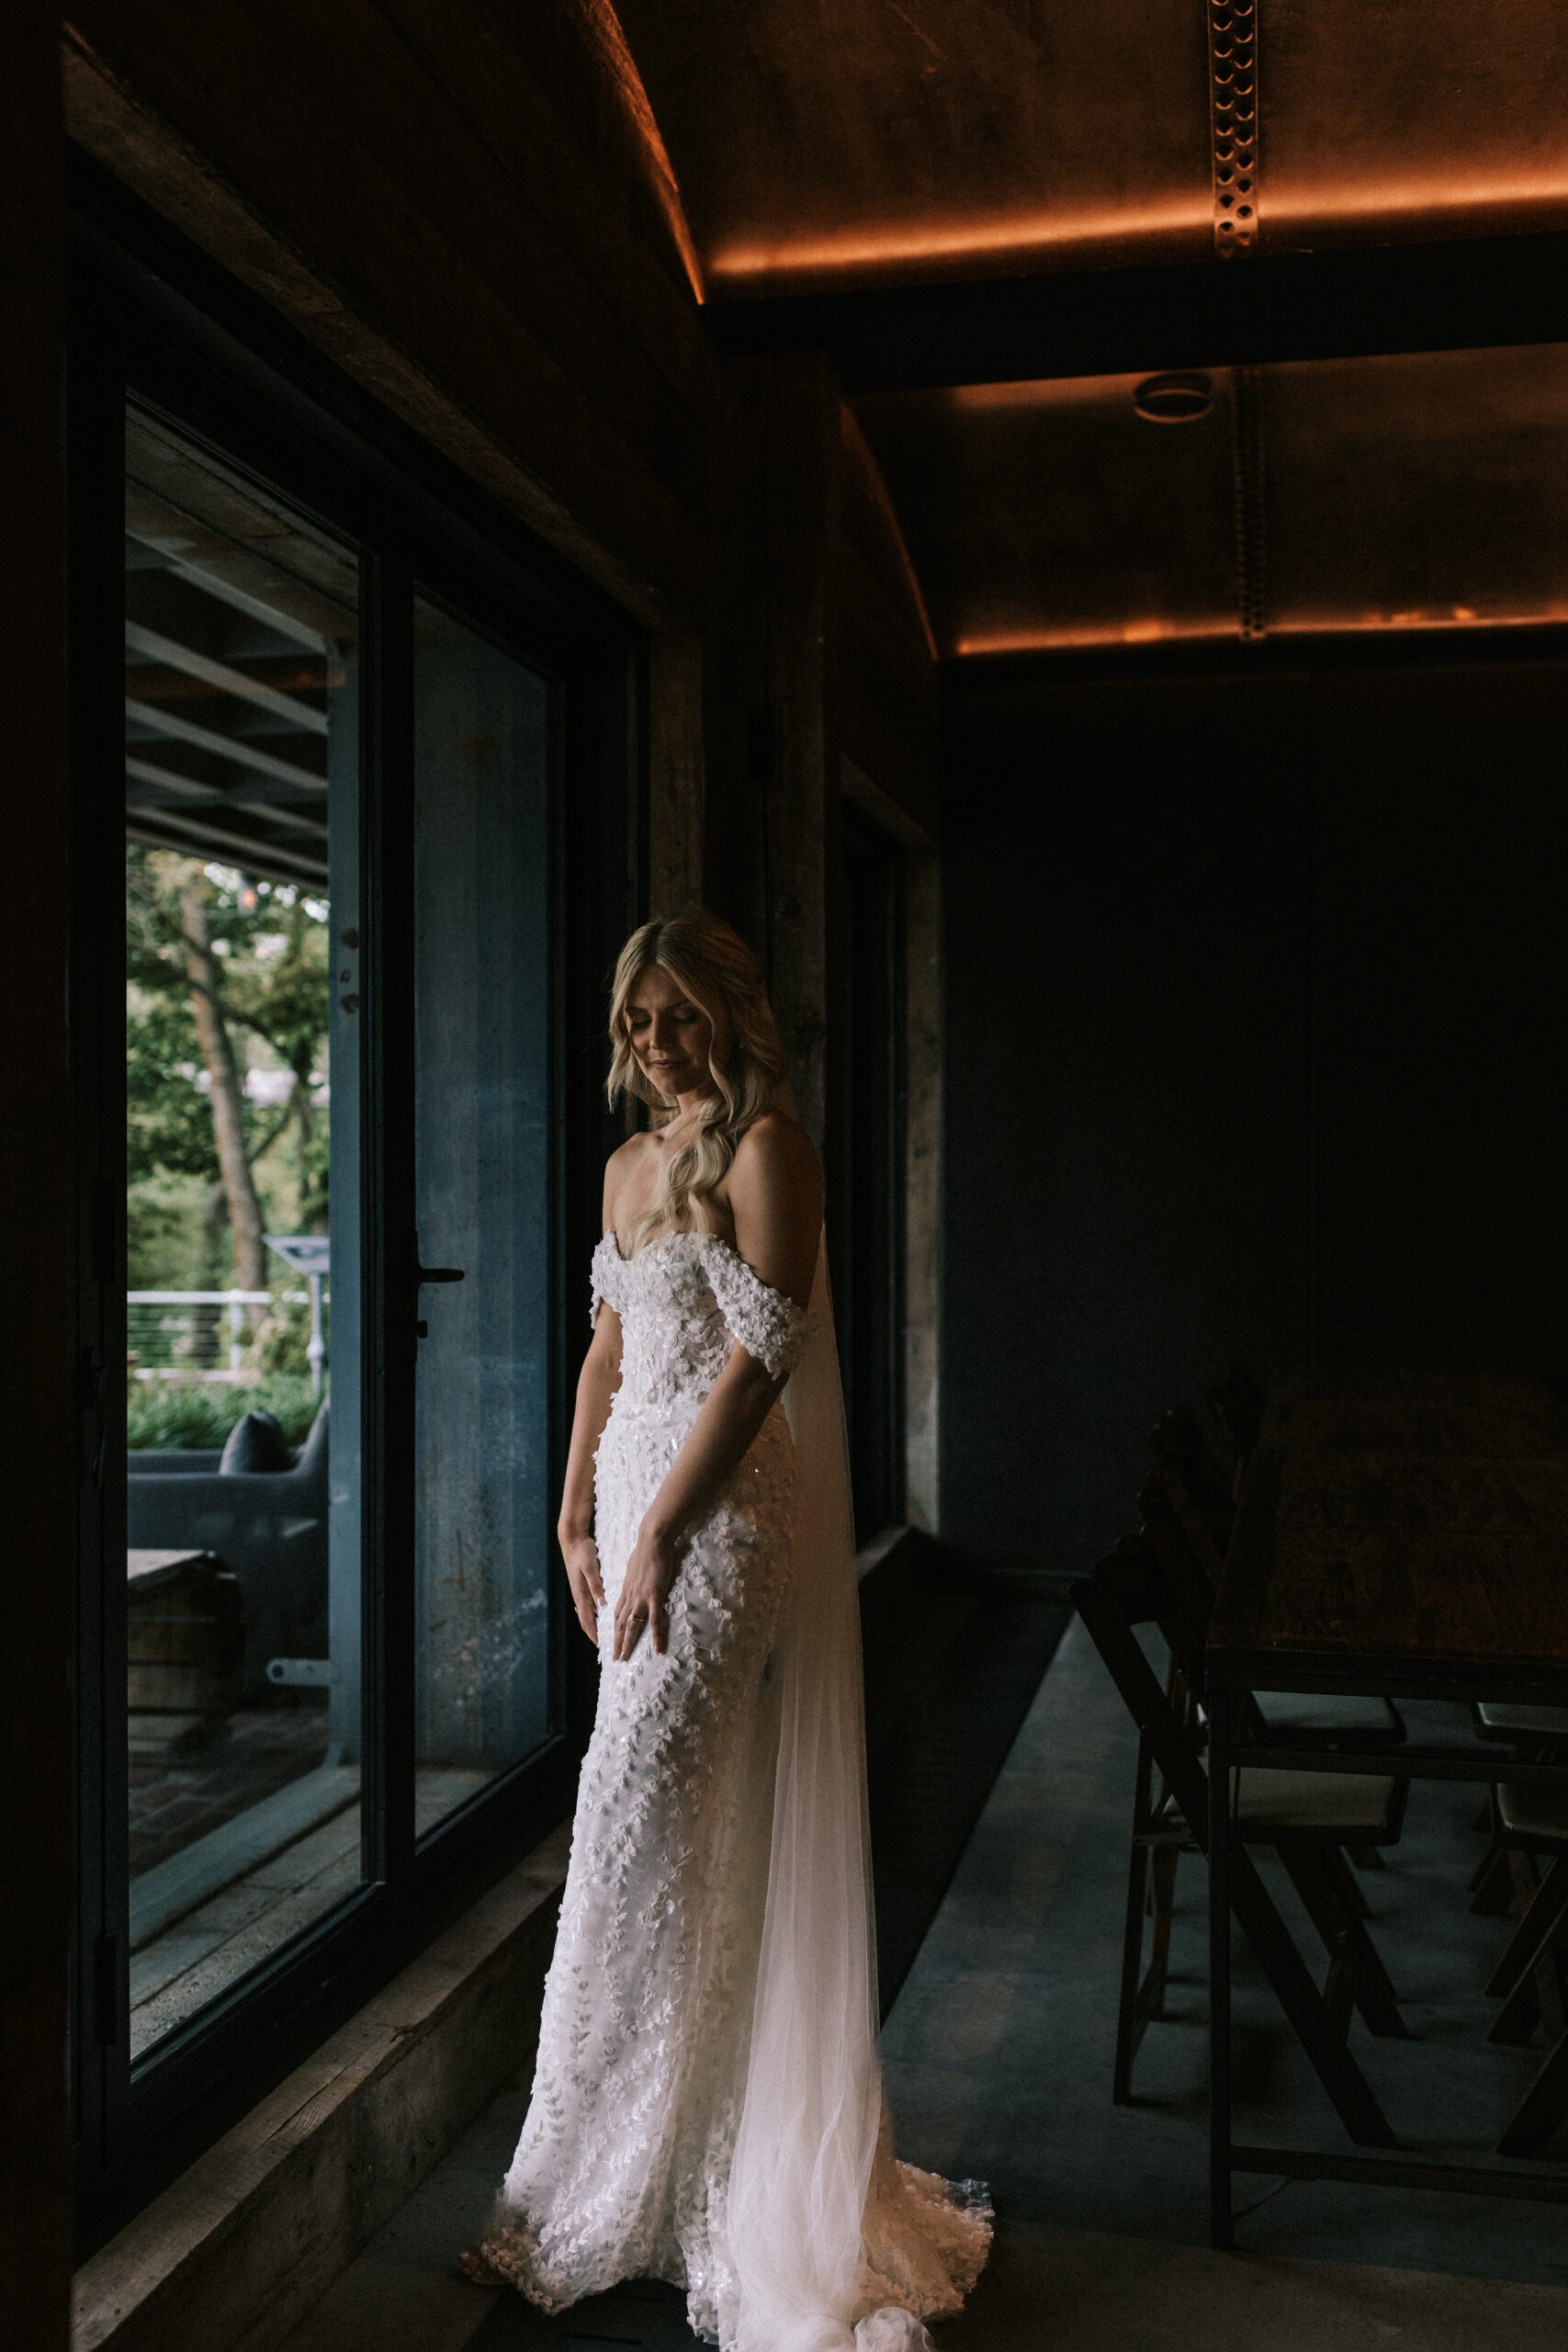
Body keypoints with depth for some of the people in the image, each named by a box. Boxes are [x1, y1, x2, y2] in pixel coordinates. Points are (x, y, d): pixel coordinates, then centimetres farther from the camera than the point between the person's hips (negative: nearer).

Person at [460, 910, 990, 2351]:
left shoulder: (764, 1150, -10)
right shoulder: (630, 1166, 15)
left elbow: (759, 1355, -17)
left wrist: (658, 1534, -17)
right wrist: (578, 1513, 13)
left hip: (723, 1509, -8)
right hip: (635, 1499, 8)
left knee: (645, 1827, -5)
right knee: (681, 1830, 14)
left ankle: (611, 2197, 10)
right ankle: (668, 2166, 27)